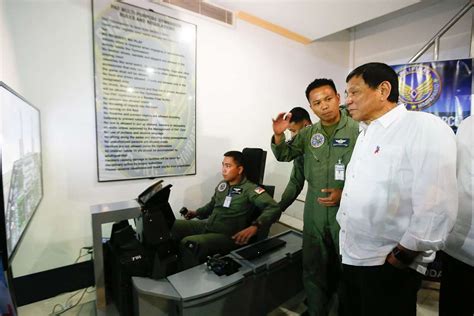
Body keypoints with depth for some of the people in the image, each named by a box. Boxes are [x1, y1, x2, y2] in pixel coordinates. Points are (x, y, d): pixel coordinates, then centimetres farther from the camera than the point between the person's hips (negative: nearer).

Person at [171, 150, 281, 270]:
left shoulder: (250, 189, -14)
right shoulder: (222, 184, 10)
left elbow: (274, 208, -26)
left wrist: (254, 227, -39)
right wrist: (197, 212, 18)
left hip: (227, 236, -8)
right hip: (207, 226, 8)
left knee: (188, 243, -29)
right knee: (173, 226, -1)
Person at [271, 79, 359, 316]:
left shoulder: (357, 131, -10)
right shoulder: (308, 134, 5)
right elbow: (284, 155, 9)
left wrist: (345, 193, -20)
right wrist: (278, 135, -10)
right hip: (315, 214, 4)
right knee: (313, 271, 18)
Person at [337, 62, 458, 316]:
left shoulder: (425, 127, -13)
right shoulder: (366, 133, 12)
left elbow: (437, 207, -21)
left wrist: (402, 256, -16)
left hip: (388, 264, -7)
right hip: (351, 257, 8)